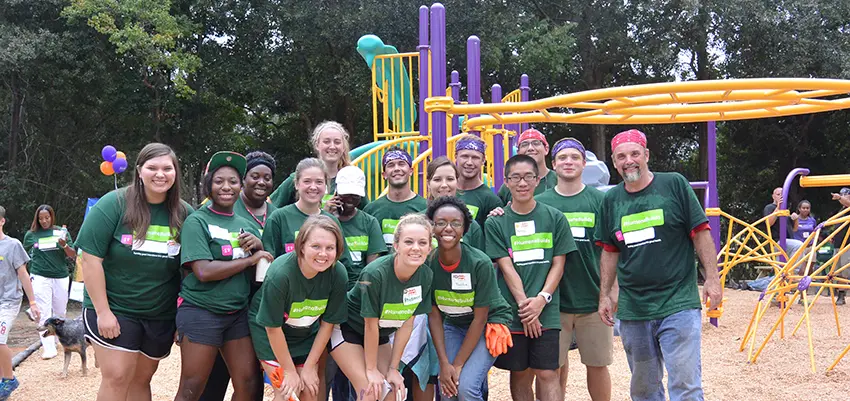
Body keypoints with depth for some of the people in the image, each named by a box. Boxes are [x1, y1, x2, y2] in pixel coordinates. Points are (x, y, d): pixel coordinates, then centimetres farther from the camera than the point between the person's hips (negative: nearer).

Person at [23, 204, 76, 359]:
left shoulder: (62, 232, 3)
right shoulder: (31, 235, 2)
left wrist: (64, 246, -17)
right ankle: (48, 347, -8)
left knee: (59, 312, 11)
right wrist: (27, 275, 7)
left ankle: (55, 338, 31)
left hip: (61, 278, 1)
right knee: (44, 313, -6)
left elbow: (73, 256, 1)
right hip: (40, 278, -1)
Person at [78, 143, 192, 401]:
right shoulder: (114, 205, -10)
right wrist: (103, 311, -14)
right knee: (117, 377, -8)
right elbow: (91, 259, -12)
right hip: (113, 310, -3)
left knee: (141, 379, 11)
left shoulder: (184, 213, 0)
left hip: (162, 316, 3)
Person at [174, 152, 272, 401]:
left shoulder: (246, 225, 12)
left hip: (239, 313, 6)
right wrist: (250, 259, -13)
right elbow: (204, 272, -17)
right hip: (201, 312, -5)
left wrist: (259, 246, -4)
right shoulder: (197, 222, -5)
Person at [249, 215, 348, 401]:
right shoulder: (280, 273, -32)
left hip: (307, 333, 3)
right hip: (270, 332, -3)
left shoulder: (338, 273, -23)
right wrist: (289, 371, -12)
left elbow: (327, 323, -10)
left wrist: (309, 367, -6)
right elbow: (273, 327, -20)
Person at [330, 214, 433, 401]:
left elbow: (407, 323, -9)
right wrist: (371, 369, -15)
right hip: (346, 328, -5)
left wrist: (393, 368, -7)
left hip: (379, 334, 5)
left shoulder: (426, 276, -16)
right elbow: (370, 324, -23)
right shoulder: (375, 273, -33)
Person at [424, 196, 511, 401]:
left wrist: (458, 365, -17)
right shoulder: (428, 263, -14)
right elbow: (434, 315, -7)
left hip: (489, 324, -3)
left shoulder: (480, 263, -23)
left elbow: (479, 318, -17)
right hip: (453, 325, 4)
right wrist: (444, 363, -14)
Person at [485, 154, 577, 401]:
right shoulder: (495, 223, 2)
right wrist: (524, 304, -12)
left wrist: (541, 300, -11)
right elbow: (506, 267, -4)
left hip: (546, 313, 0)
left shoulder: (555, 218, 4)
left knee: (547, 374, -2)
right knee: (520, 374, 9)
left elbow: (558, 264, 2)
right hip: (511, 313, 0)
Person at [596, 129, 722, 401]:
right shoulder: (611, 200, 7)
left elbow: (700, 233, -2)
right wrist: (606, 294, 12)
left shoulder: (675, 185, -4)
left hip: (679, 304, -4)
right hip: (632, 309, 4)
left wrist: (712, 278, -6)